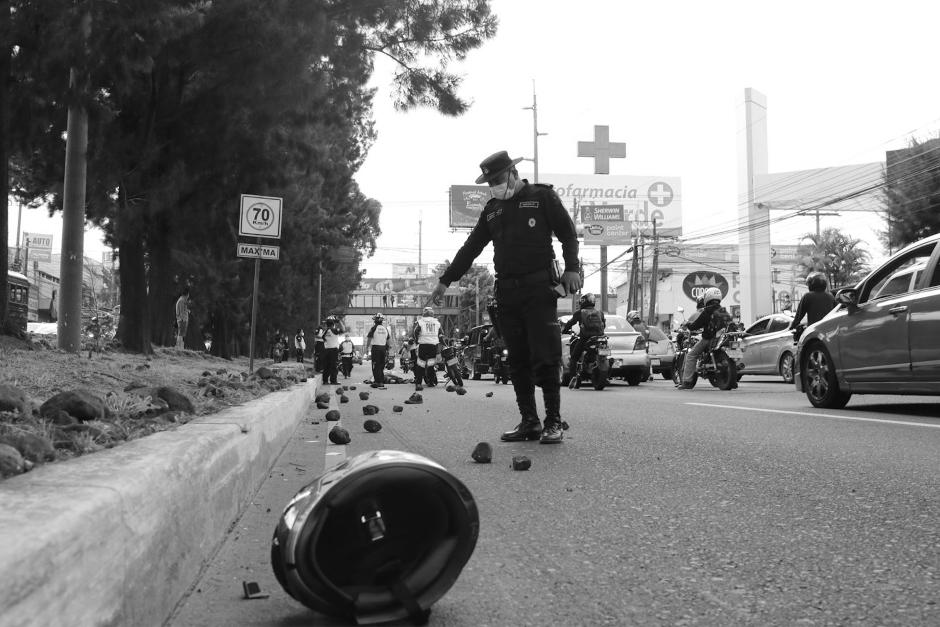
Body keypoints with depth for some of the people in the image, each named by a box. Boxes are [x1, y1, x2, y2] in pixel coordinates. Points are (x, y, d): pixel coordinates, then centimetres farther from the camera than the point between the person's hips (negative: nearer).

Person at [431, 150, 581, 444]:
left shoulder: (542, 197, 5)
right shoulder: (492, 209, 19)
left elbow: (568, 232, 3)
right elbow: (470, 248, 22)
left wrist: (571, 268, -11)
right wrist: (445, 281, 19)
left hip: (539, 289, -5)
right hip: (506, 292, 5)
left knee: (545, 358, -9)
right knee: (518, 361, 4)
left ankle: (553, 422, -3)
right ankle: (529, 422, 9)